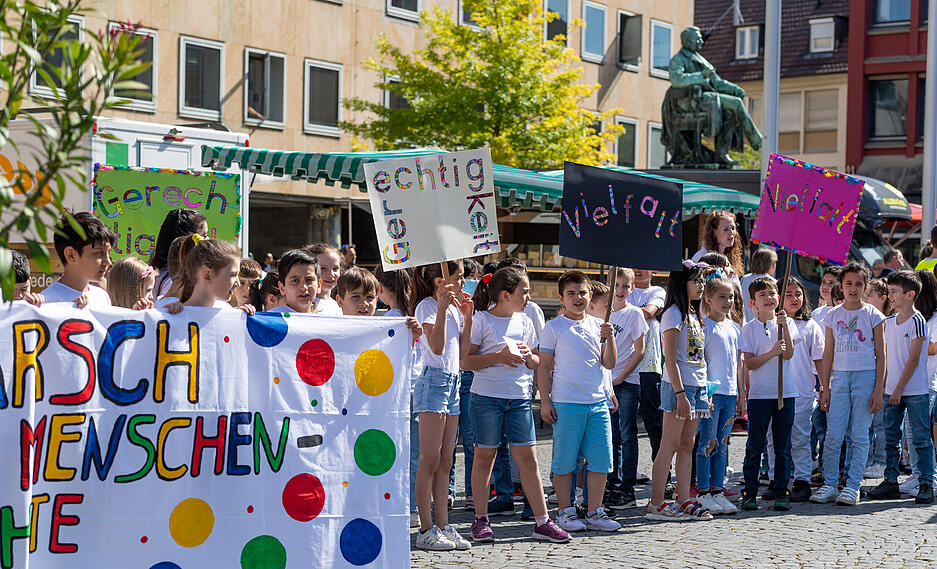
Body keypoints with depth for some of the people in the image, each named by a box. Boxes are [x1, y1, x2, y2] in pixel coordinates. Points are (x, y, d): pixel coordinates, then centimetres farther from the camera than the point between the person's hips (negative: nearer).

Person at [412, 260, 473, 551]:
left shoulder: (455, 307, 16)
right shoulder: (427, 306, -9)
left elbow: (463, 348, 15)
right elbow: (437, 347, -22)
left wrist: (467, 317, 8)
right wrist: (443, 307, -25)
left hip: (452, 383, 9)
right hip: (433, 380, -9)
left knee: (445, 461, 8)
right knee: (430, 459, -7)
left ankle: (443, 526, 10)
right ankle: (426, 530, -5)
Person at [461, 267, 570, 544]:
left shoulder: (525, 322, 13)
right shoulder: (481, 320, -4)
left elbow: (537, 363, 20)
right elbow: (465, 361, -8)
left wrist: (529, 356, -3)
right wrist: (498, 357, -18)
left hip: (519, 398, 4)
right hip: (487, 397, -4)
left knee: (528, 458, 2)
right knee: (484, 457, 3)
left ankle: (542, 521, 3)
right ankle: (481, 519, 13)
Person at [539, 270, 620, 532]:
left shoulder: (598, 325, 12)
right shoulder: (554, 327, 0)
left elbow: (608, 364, 9)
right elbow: (545, 366, 0)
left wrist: (609, 338, -7)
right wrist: (544, 401, -5)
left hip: (598, 402, 4)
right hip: (566, 403, -4)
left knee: (601, 460, 3)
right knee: (565, 461, 0)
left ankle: (594, 511, 11)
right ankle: (565, 512, 10)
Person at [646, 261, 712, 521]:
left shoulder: (694, 314, 17)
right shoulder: (673, 314, -9)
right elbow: (670, 359, -15)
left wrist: (705, 393, 17)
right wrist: (680, 393, -20)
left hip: (697, 385, 8)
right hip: (679, 385, -8)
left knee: (687, 445, 8)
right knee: (670, 446, -7)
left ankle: (684, 501, 11)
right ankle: (656, 504, -4)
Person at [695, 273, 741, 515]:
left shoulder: (736, 328, 14)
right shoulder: (704, 326, -5)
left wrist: (741, 394, 14)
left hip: (731, 394, 6)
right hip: (711, 393, -6)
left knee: (722, 444, 9)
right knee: (707, 443, -3)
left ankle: (717, 490, 15)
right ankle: (703, 493, 2)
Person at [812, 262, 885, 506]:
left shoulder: (873, 315, 1)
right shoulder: (832, 316, 9)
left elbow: (880, 354, 1)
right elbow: (828, 353, 12)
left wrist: (878, 389, -6)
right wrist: (824, 388, 7)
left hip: (866, 376, -2)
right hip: (839, 376, 2)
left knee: (859, 436, 0)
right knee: (833, 435, -2)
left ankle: (852, 486, 6)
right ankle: (829, 485, 5)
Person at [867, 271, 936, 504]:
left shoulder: (917, 322, -10)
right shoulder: (889, 322, 11)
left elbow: (913, 359, -13)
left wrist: (900, 388, -14)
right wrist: (882, 386, 10)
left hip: (915, 390, -7)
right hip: (892, 390, 7)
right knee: (891, 438, 9)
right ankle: (890, 482, 16)